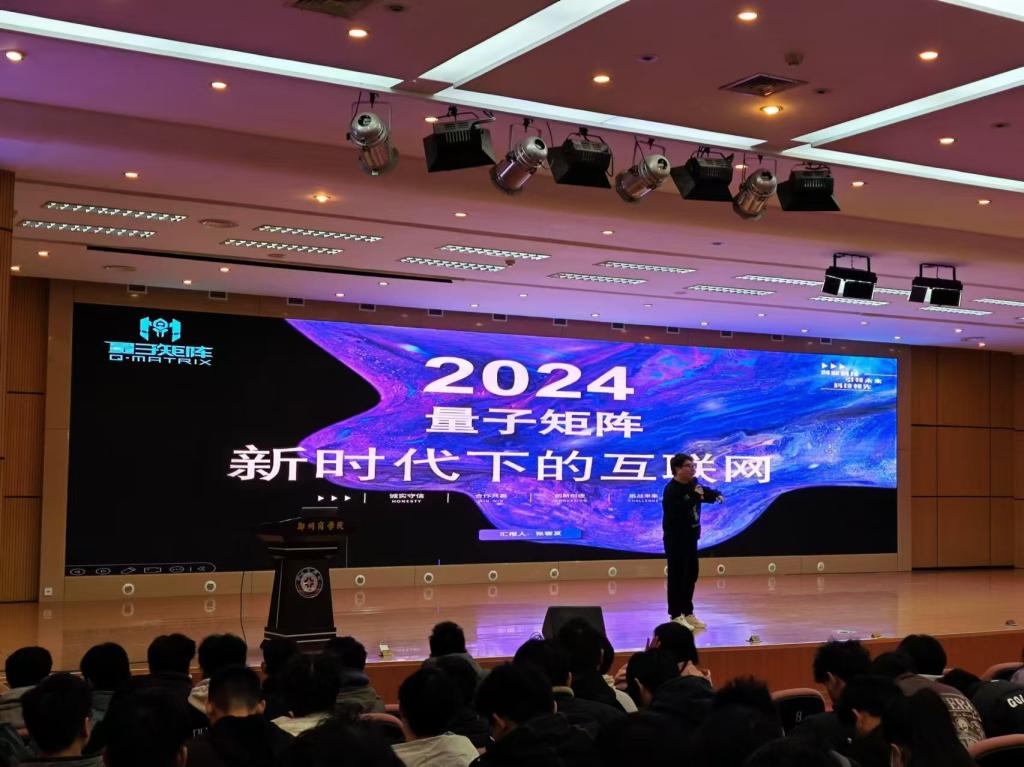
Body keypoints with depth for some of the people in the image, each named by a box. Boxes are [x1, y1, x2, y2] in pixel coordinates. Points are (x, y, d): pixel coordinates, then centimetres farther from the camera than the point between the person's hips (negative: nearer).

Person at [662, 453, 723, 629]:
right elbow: (677, 512, -31)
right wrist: (695, 496, -28)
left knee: (691, 574, 14)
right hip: (676, 539, -9)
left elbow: (706, 493, 21)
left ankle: (688, 613, 24)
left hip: (690, 537, 9)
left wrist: (716, 495, -2)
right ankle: (676, 616, 1)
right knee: (677, 576, -5)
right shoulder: (671, 490, -19)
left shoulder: (693, 484, 8)